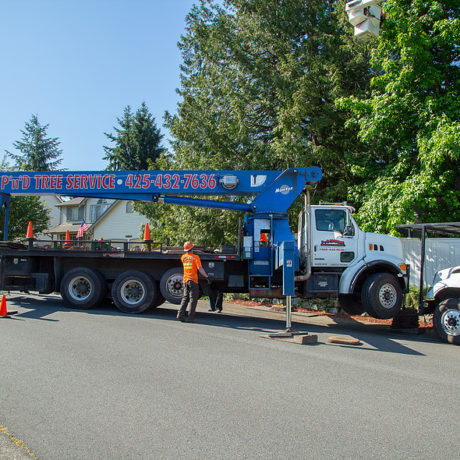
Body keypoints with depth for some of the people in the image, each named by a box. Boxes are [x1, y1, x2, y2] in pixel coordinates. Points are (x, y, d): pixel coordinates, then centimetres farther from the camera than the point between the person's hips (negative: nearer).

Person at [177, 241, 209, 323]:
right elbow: (200, 268, -16)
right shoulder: (195, 257, -8)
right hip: (193, 280, -5)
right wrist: (206, 276, -11)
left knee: (185, 298, 12)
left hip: (185, 280, 5)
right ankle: (191, 317, -4)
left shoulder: (183, 257, 7)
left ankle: (180, 314, -1)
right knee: (193, 299, -1)